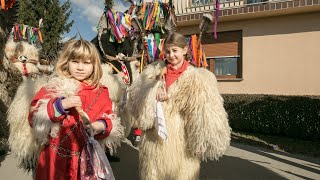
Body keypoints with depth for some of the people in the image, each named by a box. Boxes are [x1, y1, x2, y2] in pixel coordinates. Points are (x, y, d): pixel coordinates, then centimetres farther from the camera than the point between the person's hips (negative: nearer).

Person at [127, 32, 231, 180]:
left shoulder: (197, 79, -5)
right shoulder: (153, 71, 4)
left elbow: (208, 117, -6)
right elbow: (134, 98, 0)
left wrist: (210, 144, -10)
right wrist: (152, 94, -17)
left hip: (182, 142, -2)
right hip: (153, 139, 2)